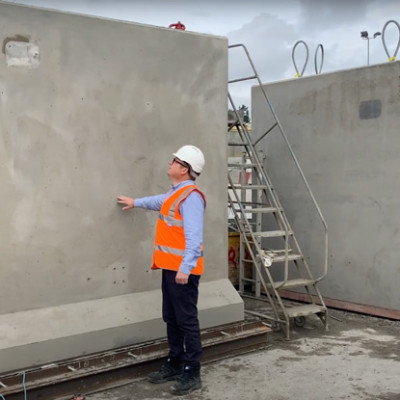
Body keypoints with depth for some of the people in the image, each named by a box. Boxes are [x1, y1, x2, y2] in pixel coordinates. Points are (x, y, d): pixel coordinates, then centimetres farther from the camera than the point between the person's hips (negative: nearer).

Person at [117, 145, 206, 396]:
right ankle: (175, 364, 27)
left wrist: (186, 268, -31)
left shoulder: (191, 197, -17)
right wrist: (135, 202, 51)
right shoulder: (176, 193, 14)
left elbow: (194, 237, -25)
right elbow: (160, 202, 39)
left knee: (187, 321, -3)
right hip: (170, 268, 10)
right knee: (171, 319, 16)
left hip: (183, 270, -10)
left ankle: (192, 373, 5)